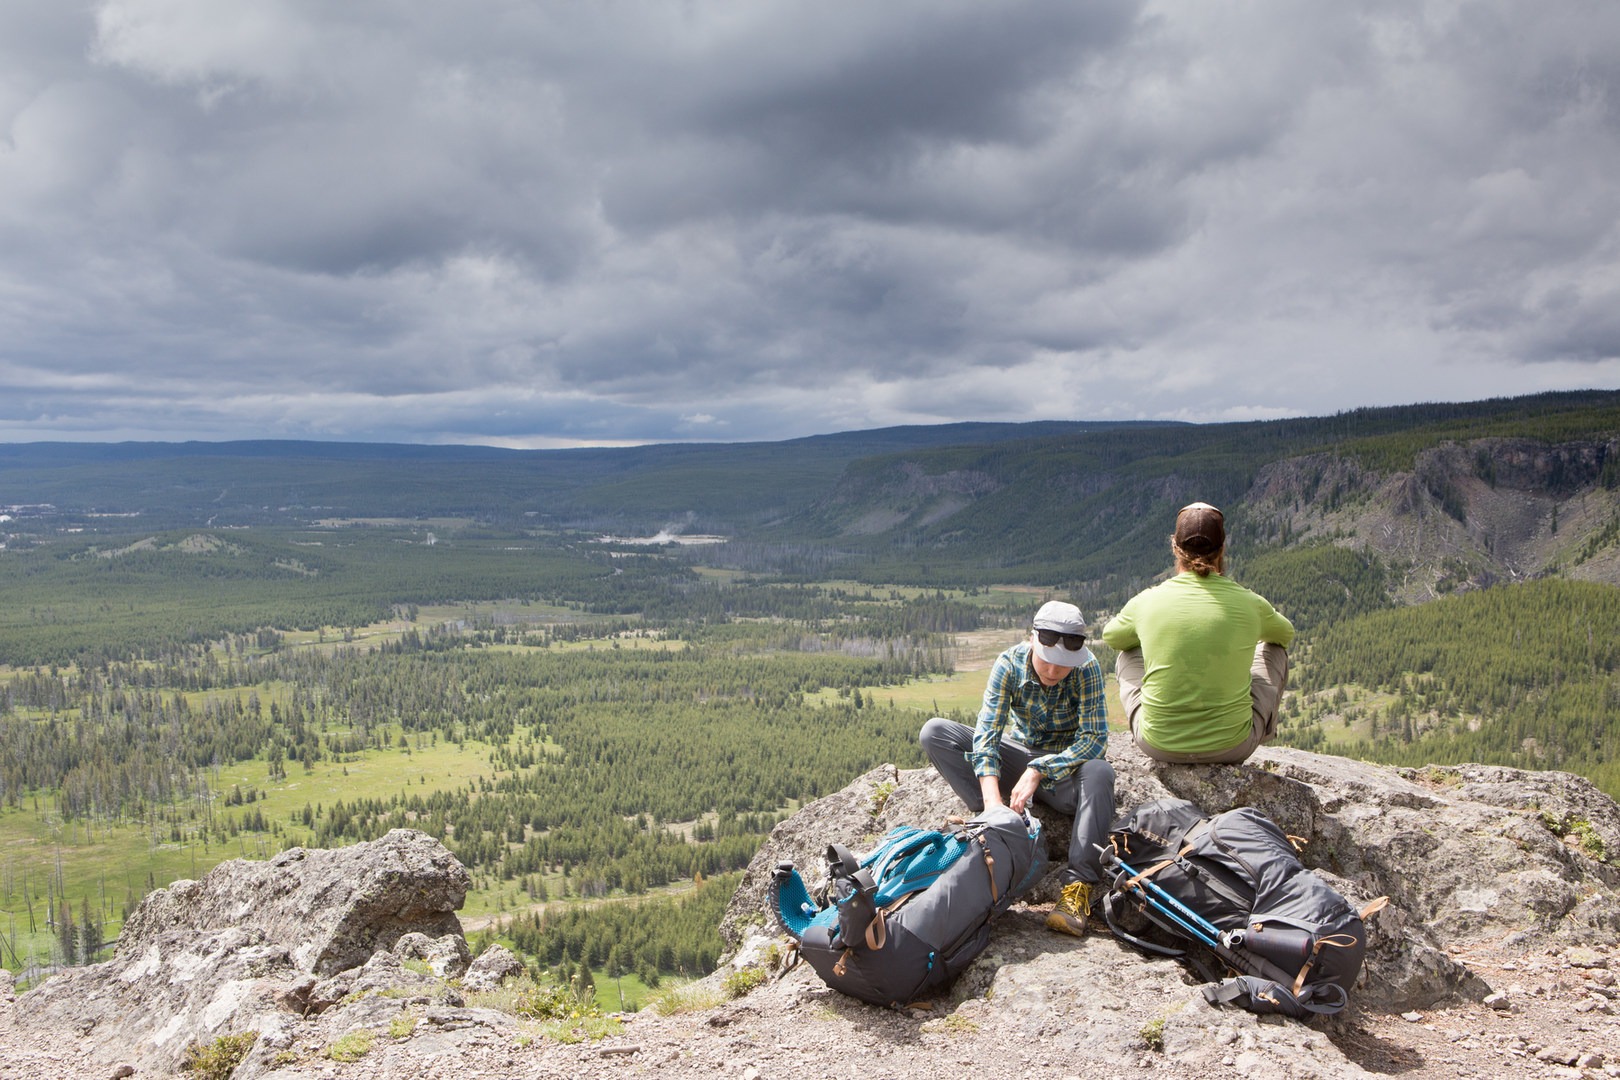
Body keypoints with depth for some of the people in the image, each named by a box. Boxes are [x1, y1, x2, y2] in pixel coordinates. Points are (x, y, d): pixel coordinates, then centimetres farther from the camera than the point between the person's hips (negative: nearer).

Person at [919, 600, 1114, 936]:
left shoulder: (1087, 669, -19)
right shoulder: (1011, 663, -16)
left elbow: (1094, 739, -25)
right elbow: (986, 733, -24)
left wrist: (1038, 771, -36)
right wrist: (993, 799, -39)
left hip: (1065, 765, -2)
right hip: (1017, 755, 2)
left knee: (1099, 772, -39)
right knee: (934, 732, -17)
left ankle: (1079, 883, -38)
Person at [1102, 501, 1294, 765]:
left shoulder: (1147, 602, -7)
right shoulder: (1250, 604, -7)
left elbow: (1110, 636, 17)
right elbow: (1287, 634, 19)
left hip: (1159, 746, 1)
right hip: (1233, 746, 0)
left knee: (1127, 655, 26)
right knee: (1274, 649, 24)